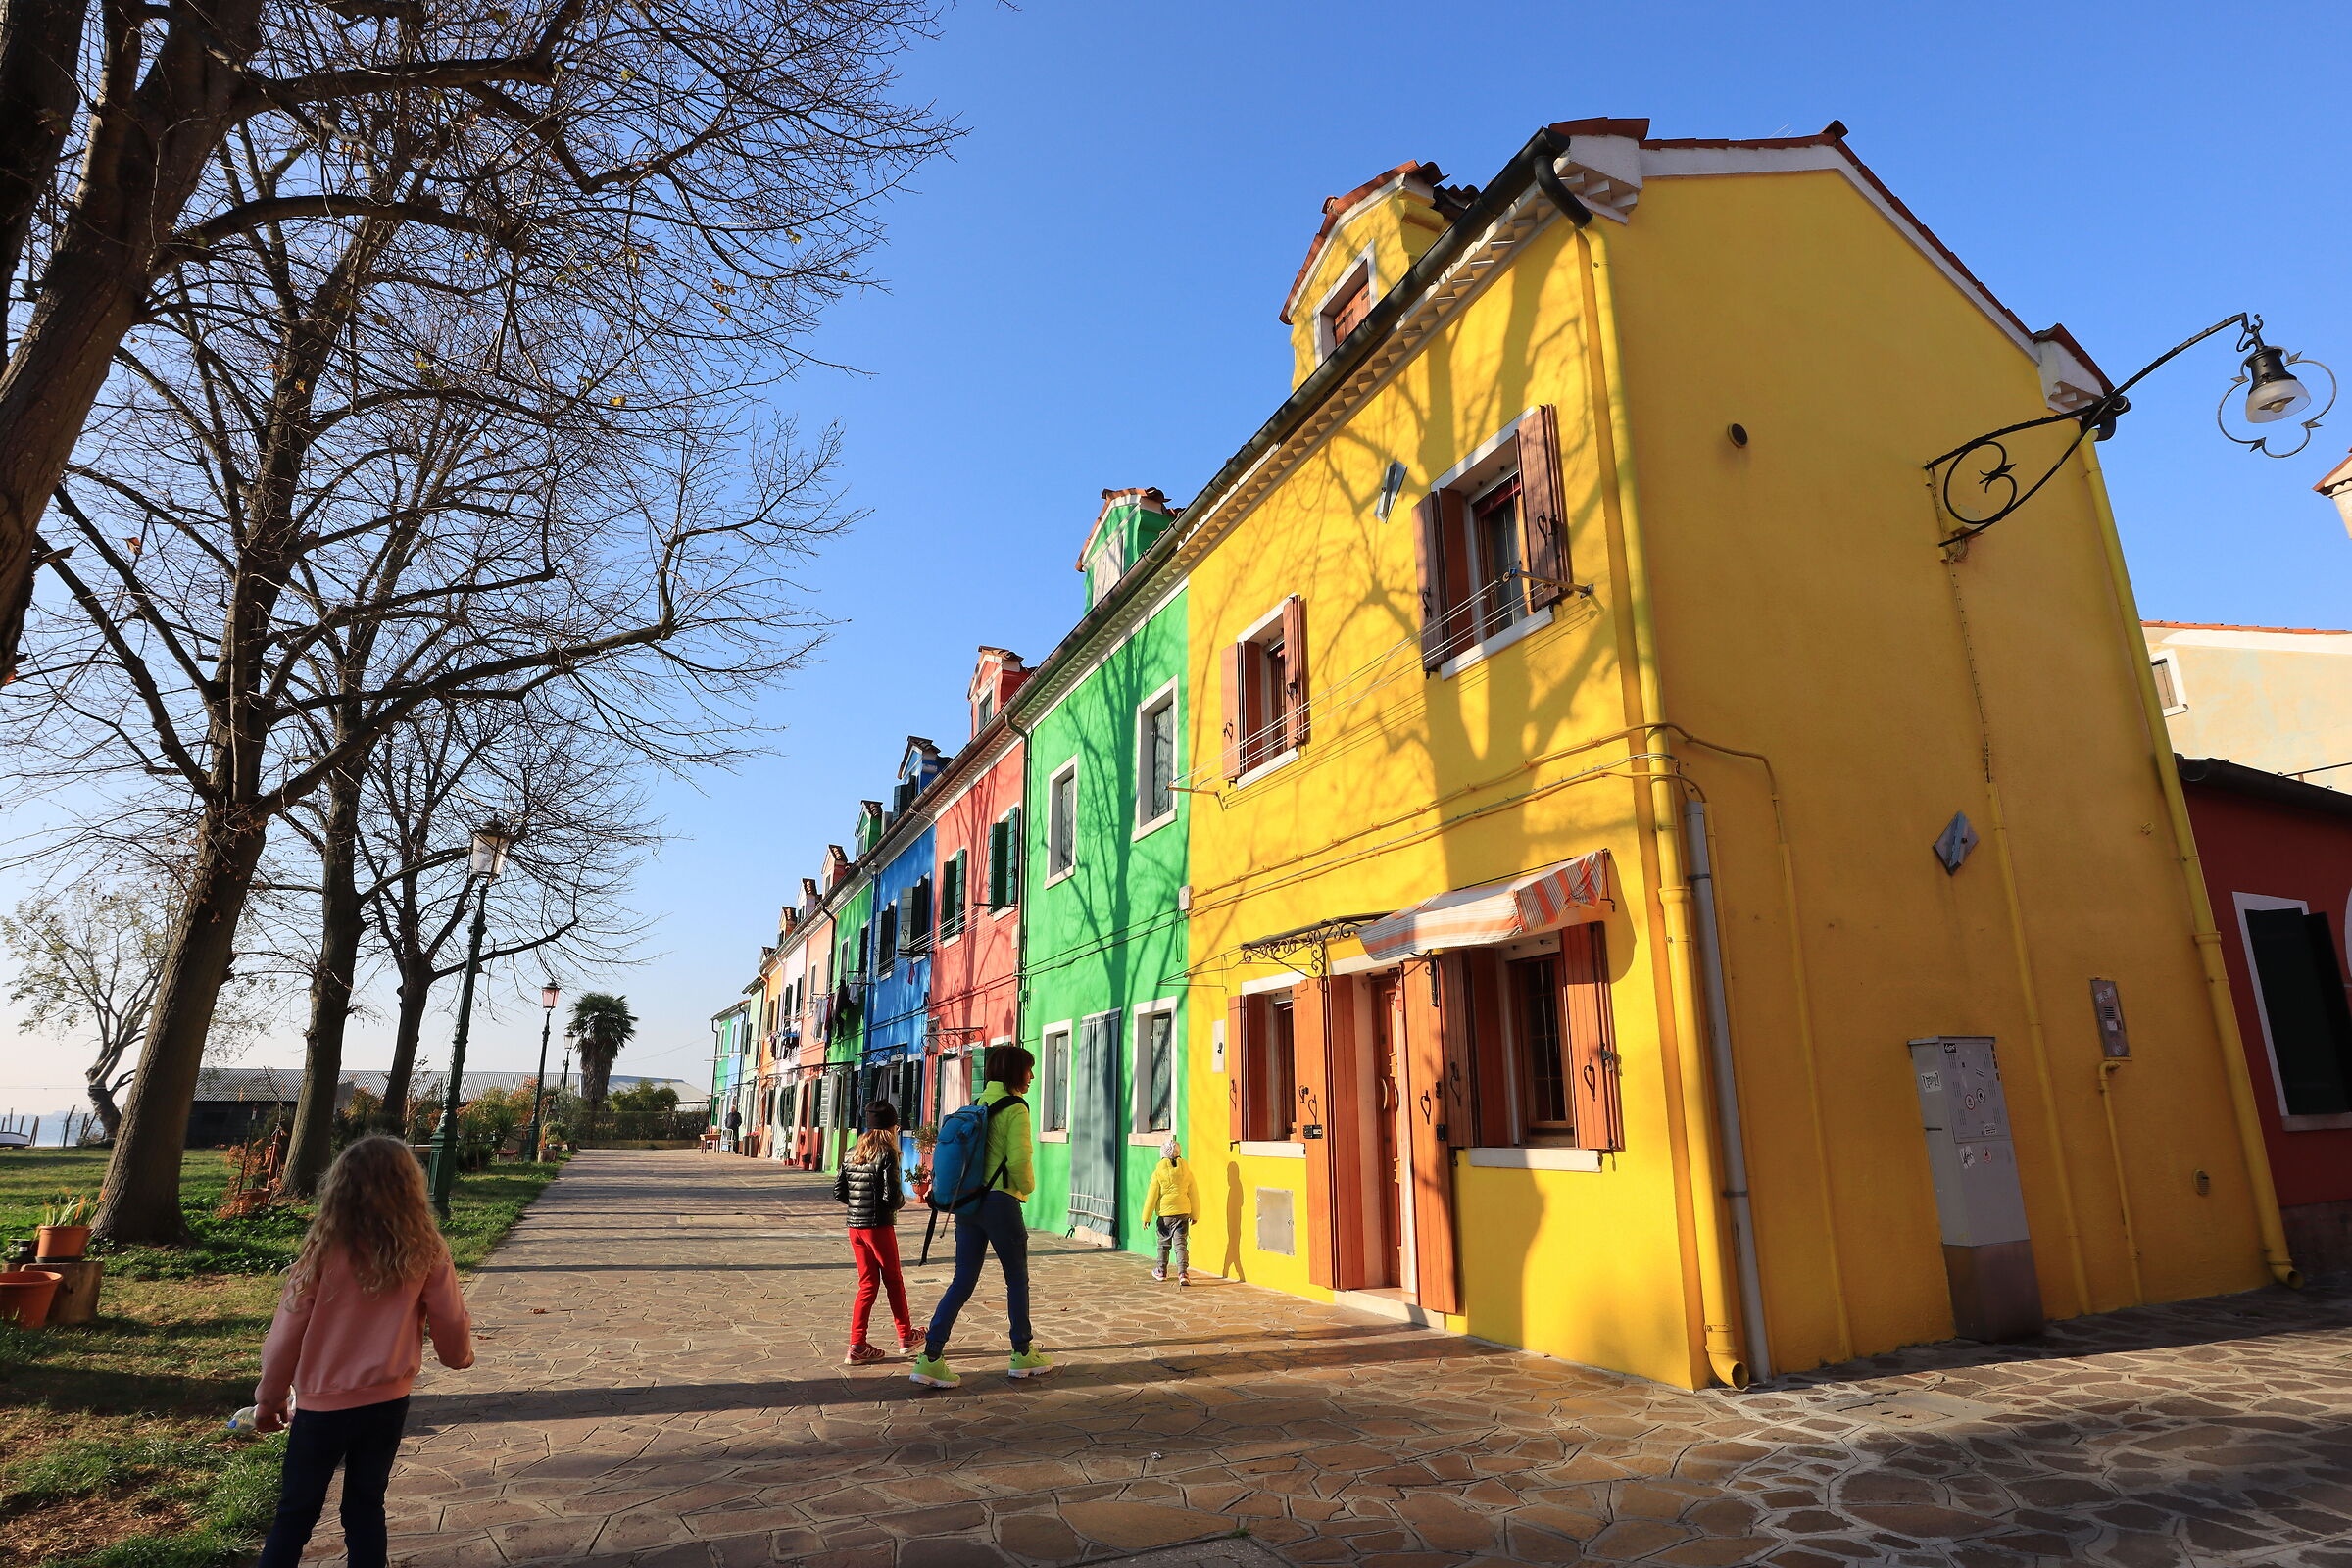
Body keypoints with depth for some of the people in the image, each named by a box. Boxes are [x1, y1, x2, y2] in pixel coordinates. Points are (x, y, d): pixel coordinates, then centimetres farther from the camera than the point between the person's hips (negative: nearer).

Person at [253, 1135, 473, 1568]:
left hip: (322, 1405, -1)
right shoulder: (425, 1254, -11)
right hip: (387, 1403, 2)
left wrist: (269, 1397, 6)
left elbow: (288, 1330, -10)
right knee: (365, 1507, 18)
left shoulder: (325, 1252, -16)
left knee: (296, 1514, 16)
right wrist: (459, 1356, 19)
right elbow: (451, 1322, -3)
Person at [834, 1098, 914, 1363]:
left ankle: (857, 1346, 9)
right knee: (894, 1281, 11)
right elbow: (892, 1196, -19)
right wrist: (902, 1201, 1)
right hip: (879, 1226, -6)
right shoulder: (887, 1154, -14)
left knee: (868, 1284, 13)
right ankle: (905, 1336, 24)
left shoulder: (852, 1152, 6)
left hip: (855, 1226, 6)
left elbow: (838, 1190, 7)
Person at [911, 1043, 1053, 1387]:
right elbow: (1019, 1161, -19)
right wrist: (1027, 1188, 0)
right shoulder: (1016, 1109, -11)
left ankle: (931, 1356, 0)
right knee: (1017, 1279, 10)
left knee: (964, 1280, 8)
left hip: (967, 1201, 7)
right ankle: (1023, 1354, 21)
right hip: (1000, 1203, -7)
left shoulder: (976, 1104, 12)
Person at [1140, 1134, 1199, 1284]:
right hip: (1183, 1212, 1)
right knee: (1180, 1243, 1)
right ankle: (1183, 1273, -12)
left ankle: (1161, 1271, 29)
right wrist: (1194, 1214, 19)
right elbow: (1193, 1194, 7)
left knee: (1164, 1243, 16)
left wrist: (1146, 1216, 2)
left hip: (1165, 1213, -1)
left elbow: (1152, 1196, -5)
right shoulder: (1186, 1170, -1)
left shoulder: (1159, 1172, -8)